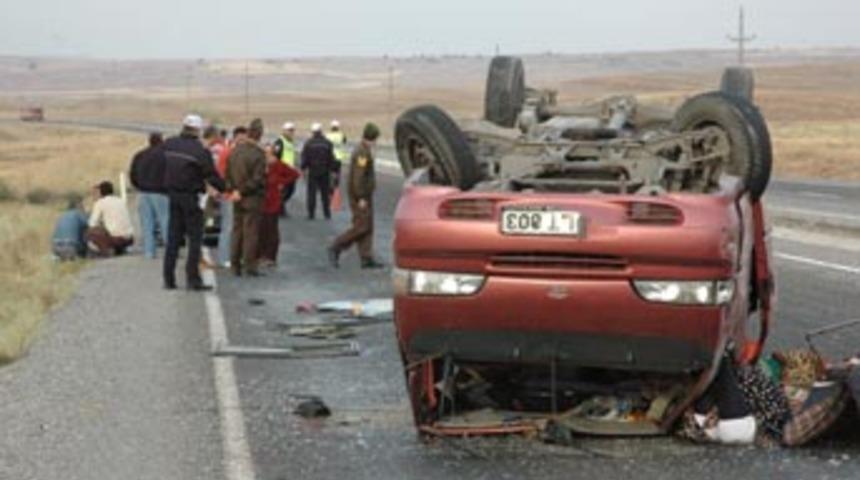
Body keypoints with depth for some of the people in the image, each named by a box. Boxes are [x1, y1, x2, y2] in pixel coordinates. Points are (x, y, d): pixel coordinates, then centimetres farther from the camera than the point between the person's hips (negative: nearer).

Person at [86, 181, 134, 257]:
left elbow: (93, 224, -2)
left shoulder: (100, 203, 1)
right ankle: (120, 249, 16)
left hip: (115, 238, -6)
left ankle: (105, 249, -2)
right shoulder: (121, 201, 17)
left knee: (90, 232, 12)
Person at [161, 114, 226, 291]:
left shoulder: (168, 145, 1)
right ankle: (193, 279, -1)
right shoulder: (201, 151, -14)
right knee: (195, 238, 2)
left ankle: (169, 279, 13)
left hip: (172, 195, 5)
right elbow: (212, 177, -11)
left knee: (173, 237, 12)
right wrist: (224, 189, 2)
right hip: (190, 197, -5)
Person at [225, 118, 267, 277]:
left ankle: (235, 265, 15)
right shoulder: (258, 153, -16)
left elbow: (228, 173, 7)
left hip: (238, 199, 6)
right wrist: (243, 191, -6)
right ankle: (249, 264, 1)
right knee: (250, 231, 0)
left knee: (237, 231, 13)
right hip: (252, 198, -6)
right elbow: (258, 179, -18)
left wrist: (234, 189, 10)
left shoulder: (235, 150, 4)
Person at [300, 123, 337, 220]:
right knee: (325, 193, 9)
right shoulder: (327, 143, -1)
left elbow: (304, 158, -5)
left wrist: (303, 169, 4)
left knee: (312, 193, 3)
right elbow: (332, 158, -1)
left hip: (312, 172, -2)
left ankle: (311, 214, 1)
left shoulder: (308, 143, -5)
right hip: (325, 172, 2)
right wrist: (332, 169, 7)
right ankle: (327, 214, 10)